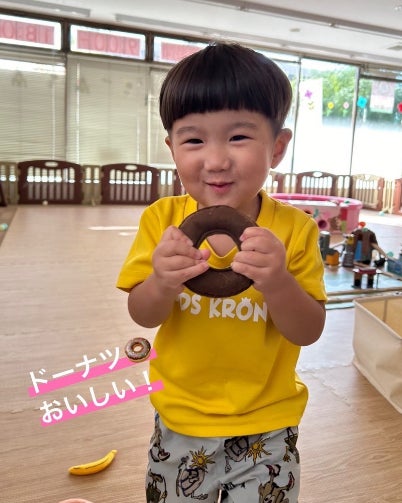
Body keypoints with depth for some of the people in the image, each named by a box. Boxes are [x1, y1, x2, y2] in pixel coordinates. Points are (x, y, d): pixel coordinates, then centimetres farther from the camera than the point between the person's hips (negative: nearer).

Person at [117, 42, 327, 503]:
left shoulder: (294, 228, -16)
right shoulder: (163, 219, -12)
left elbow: (309, 332, -15)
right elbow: (142, 316, -9)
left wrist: (277, 282, -35)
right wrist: (162, 284, -32)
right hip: (179, 421, 2)